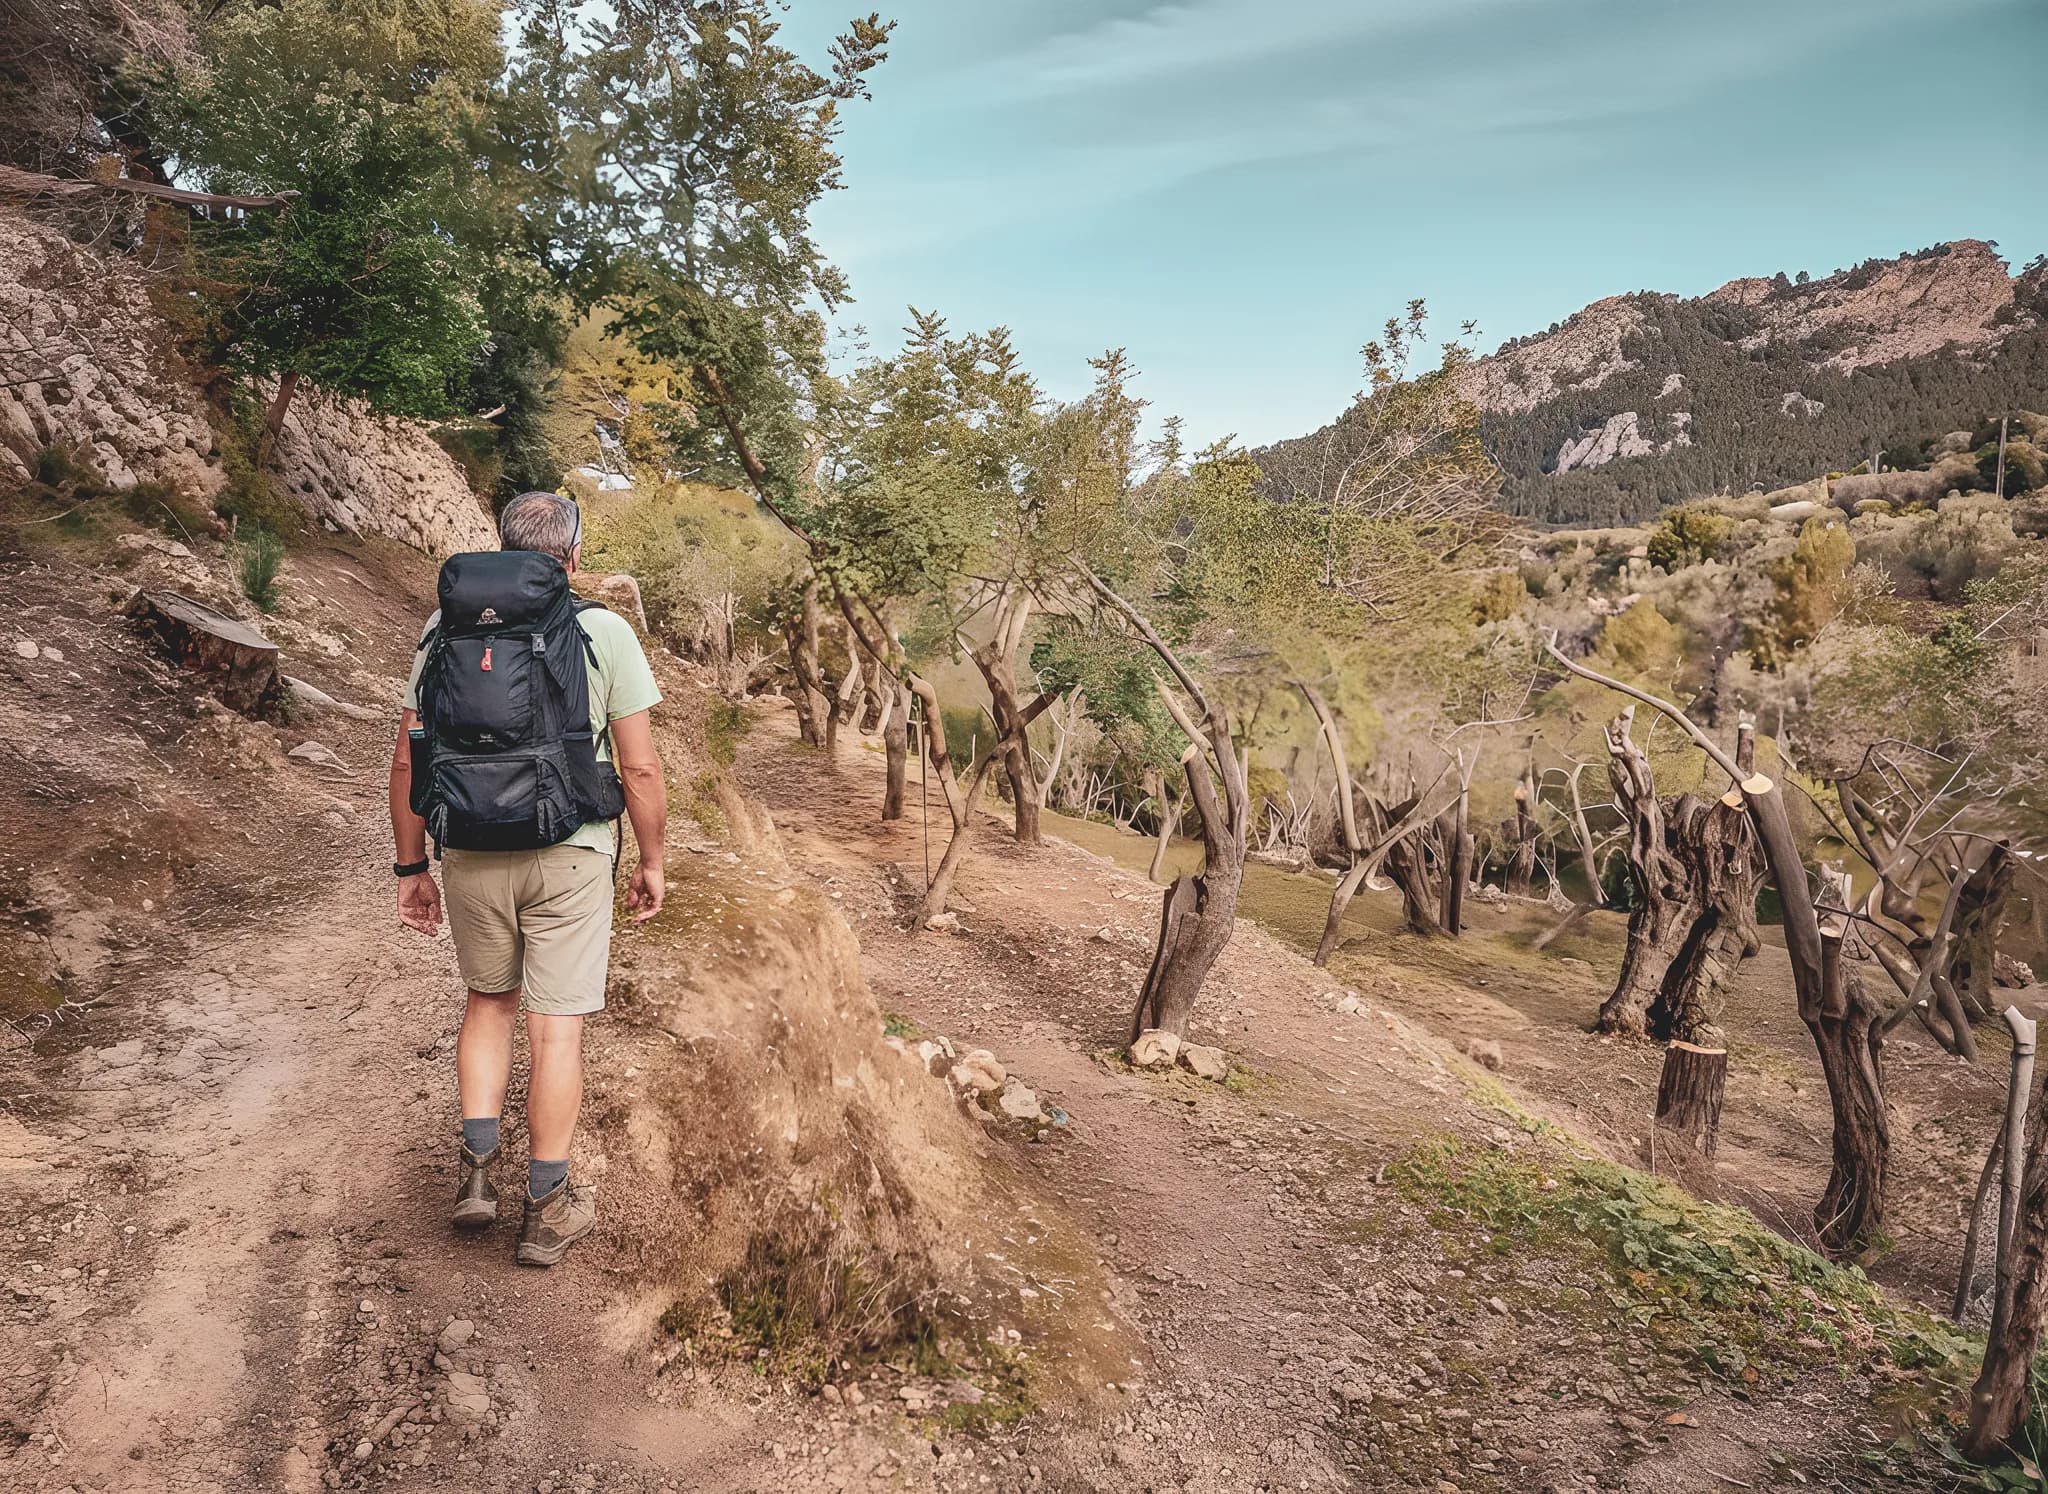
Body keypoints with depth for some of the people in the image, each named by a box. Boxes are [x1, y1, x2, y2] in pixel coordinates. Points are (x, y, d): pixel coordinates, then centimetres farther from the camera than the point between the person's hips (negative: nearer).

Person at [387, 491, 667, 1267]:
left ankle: (477, 1166, 16)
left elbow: (407, 760, 4)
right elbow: (641, 769, -7)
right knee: (555, 1027, 6)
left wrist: (410, 867, 13)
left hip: (472, 854, 3)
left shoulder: (444, 627, 2)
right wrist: (652, 864, 4)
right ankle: (546, 1209, 14)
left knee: (490, 1000, 24)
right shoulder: (603, 631, -6)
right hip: (570, 855, -3)